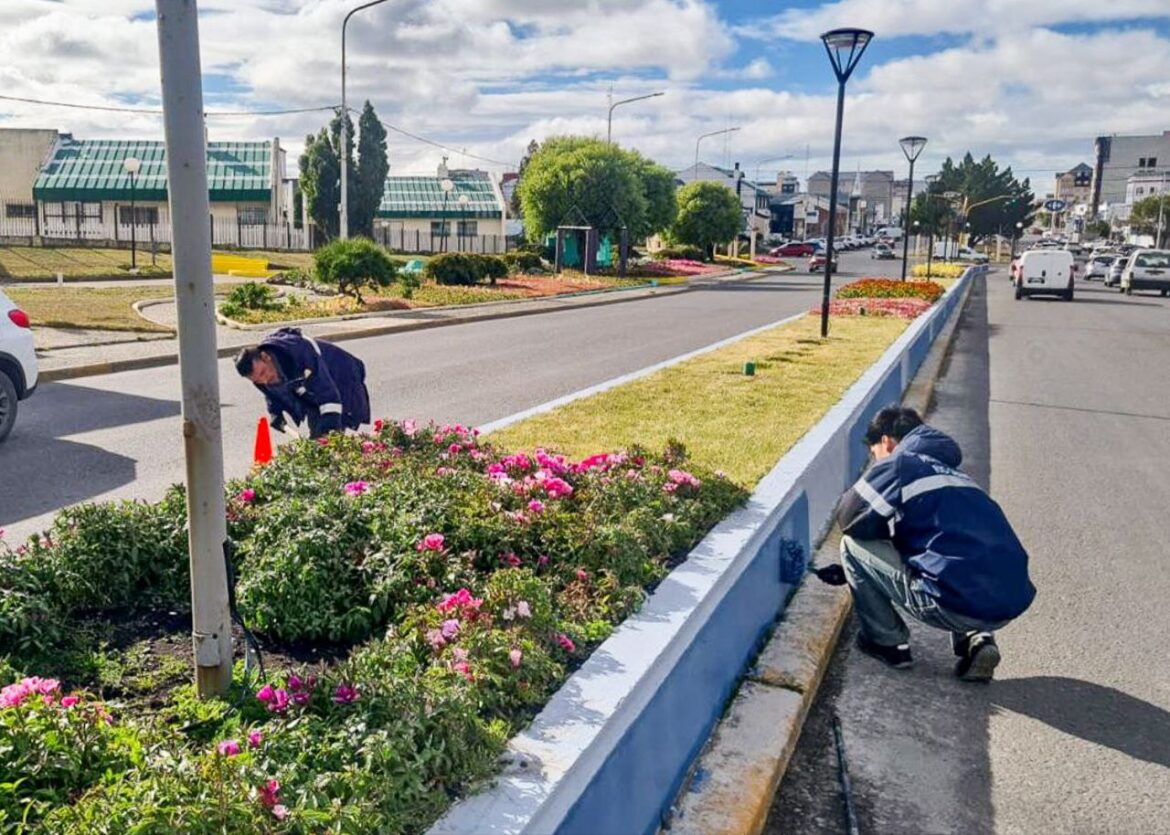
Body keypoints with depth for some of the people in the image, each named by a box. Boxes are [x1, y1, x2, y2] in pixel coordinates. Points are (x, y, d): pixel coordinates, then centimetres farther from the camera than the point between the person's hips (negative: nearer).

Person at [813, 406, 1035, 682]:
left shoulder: (899, 463, 1)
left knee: (853, 545, 7)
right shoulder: (949, 470, 26)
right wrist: (850, 572, 41)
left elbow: (849, 520, 1)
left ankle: (887, 643, 17)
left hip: (961, 606, -8)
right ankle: (976, 639, 18)